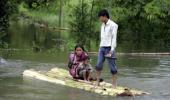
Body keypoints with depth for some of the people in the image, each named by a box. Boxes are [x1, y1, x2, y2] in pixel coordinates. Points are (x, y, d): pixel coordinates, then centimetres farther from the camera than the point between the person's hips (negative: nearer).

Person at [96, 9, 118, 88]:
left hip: (109, 48, -7)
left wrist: (112, 50, -17)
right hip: (102, 47, 7)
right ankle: (97, 82, 4)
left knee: (112, 66, -4)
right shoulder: (103, 25, 17)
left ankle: (114, 84, 1)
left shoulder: (113, 25, -7)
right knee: (98, 65, -2)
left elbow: (114, 38, -11)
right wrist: (100, 47, 13)